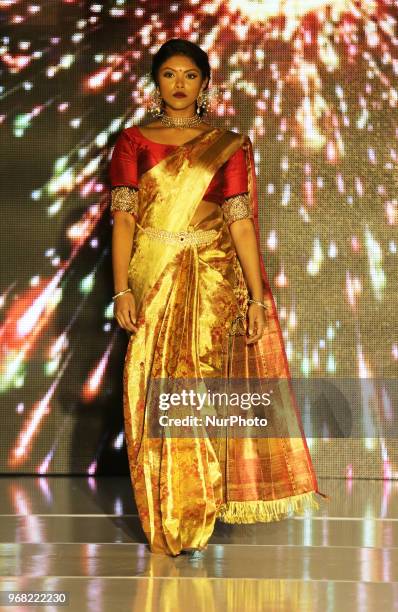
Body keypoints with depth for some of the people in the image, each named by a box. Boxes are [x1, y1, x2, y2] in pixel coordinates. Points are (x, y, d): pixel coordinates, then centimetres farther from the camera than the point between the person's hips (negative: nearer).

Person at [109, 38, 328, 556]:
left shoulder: (229, 145, 7)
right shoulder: (134, 141, 6)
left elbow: (241, 222, 2)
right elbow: (123, 217, 0)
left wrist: (257, 296, -4)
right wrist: (122, 289, -10)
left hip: (211, 279, 0)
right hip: (152, 277, 0)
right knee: (154, 390, -1)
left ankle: (195, 515, 7)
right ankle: (164, 517, 11)